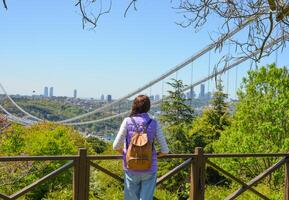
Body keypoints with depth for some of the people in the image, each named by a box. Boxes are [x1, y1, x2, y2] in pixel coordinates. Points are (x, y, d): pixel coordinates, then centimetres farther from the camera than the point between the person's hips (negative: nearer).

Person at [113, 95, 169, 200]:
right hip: (149, 168, 0)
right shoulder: (154, 124, -5)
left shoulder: (128, 121, -6)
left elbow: (116, 146, -5)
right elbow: (165, 150, -3)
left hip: (131, 169, 0)